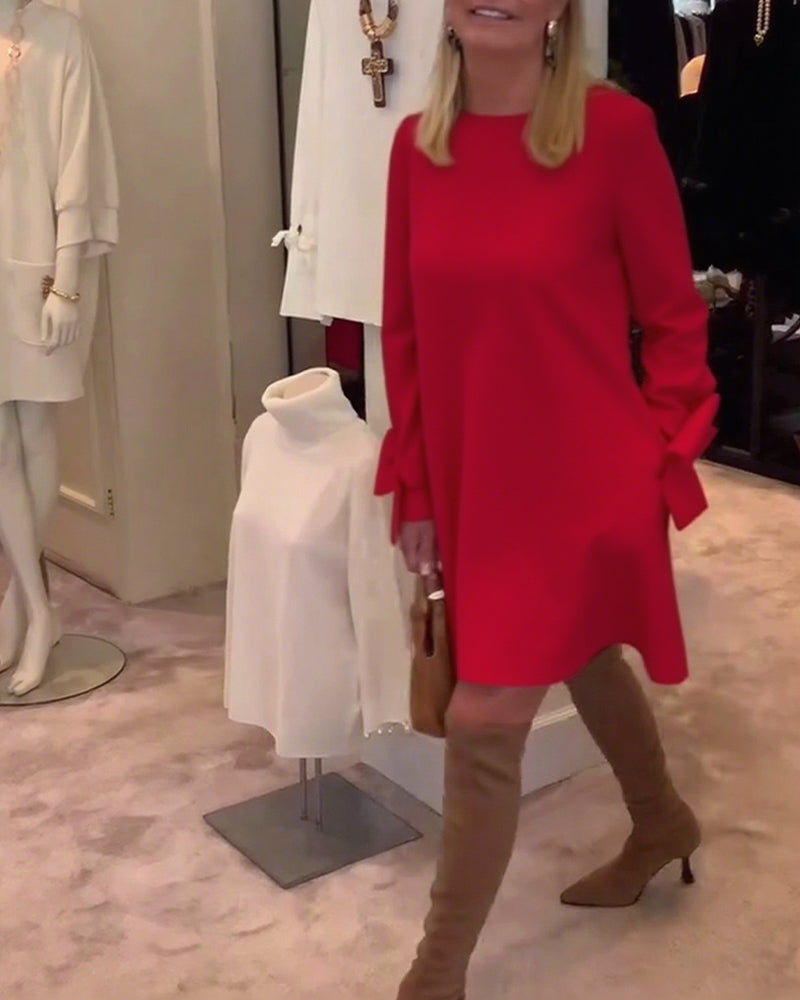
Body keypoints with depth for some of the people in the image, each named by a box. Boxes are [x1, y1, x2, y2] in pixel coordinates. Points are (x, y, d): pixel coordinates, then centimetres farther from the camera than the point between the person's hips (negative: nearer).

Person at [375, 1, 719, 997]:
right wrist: (414, 487, 6)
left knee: (485, 721, -3)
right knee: (584, 658, 25)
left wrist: (659, 464, -7)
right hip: (470, 475, 6)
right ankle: (662, 823, 54)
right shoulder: (417, 144, 1)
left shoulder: (616, 128, -13)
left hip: (581, 477, -5)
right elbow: (408, 331, 6)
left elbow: (673, 318, -6)